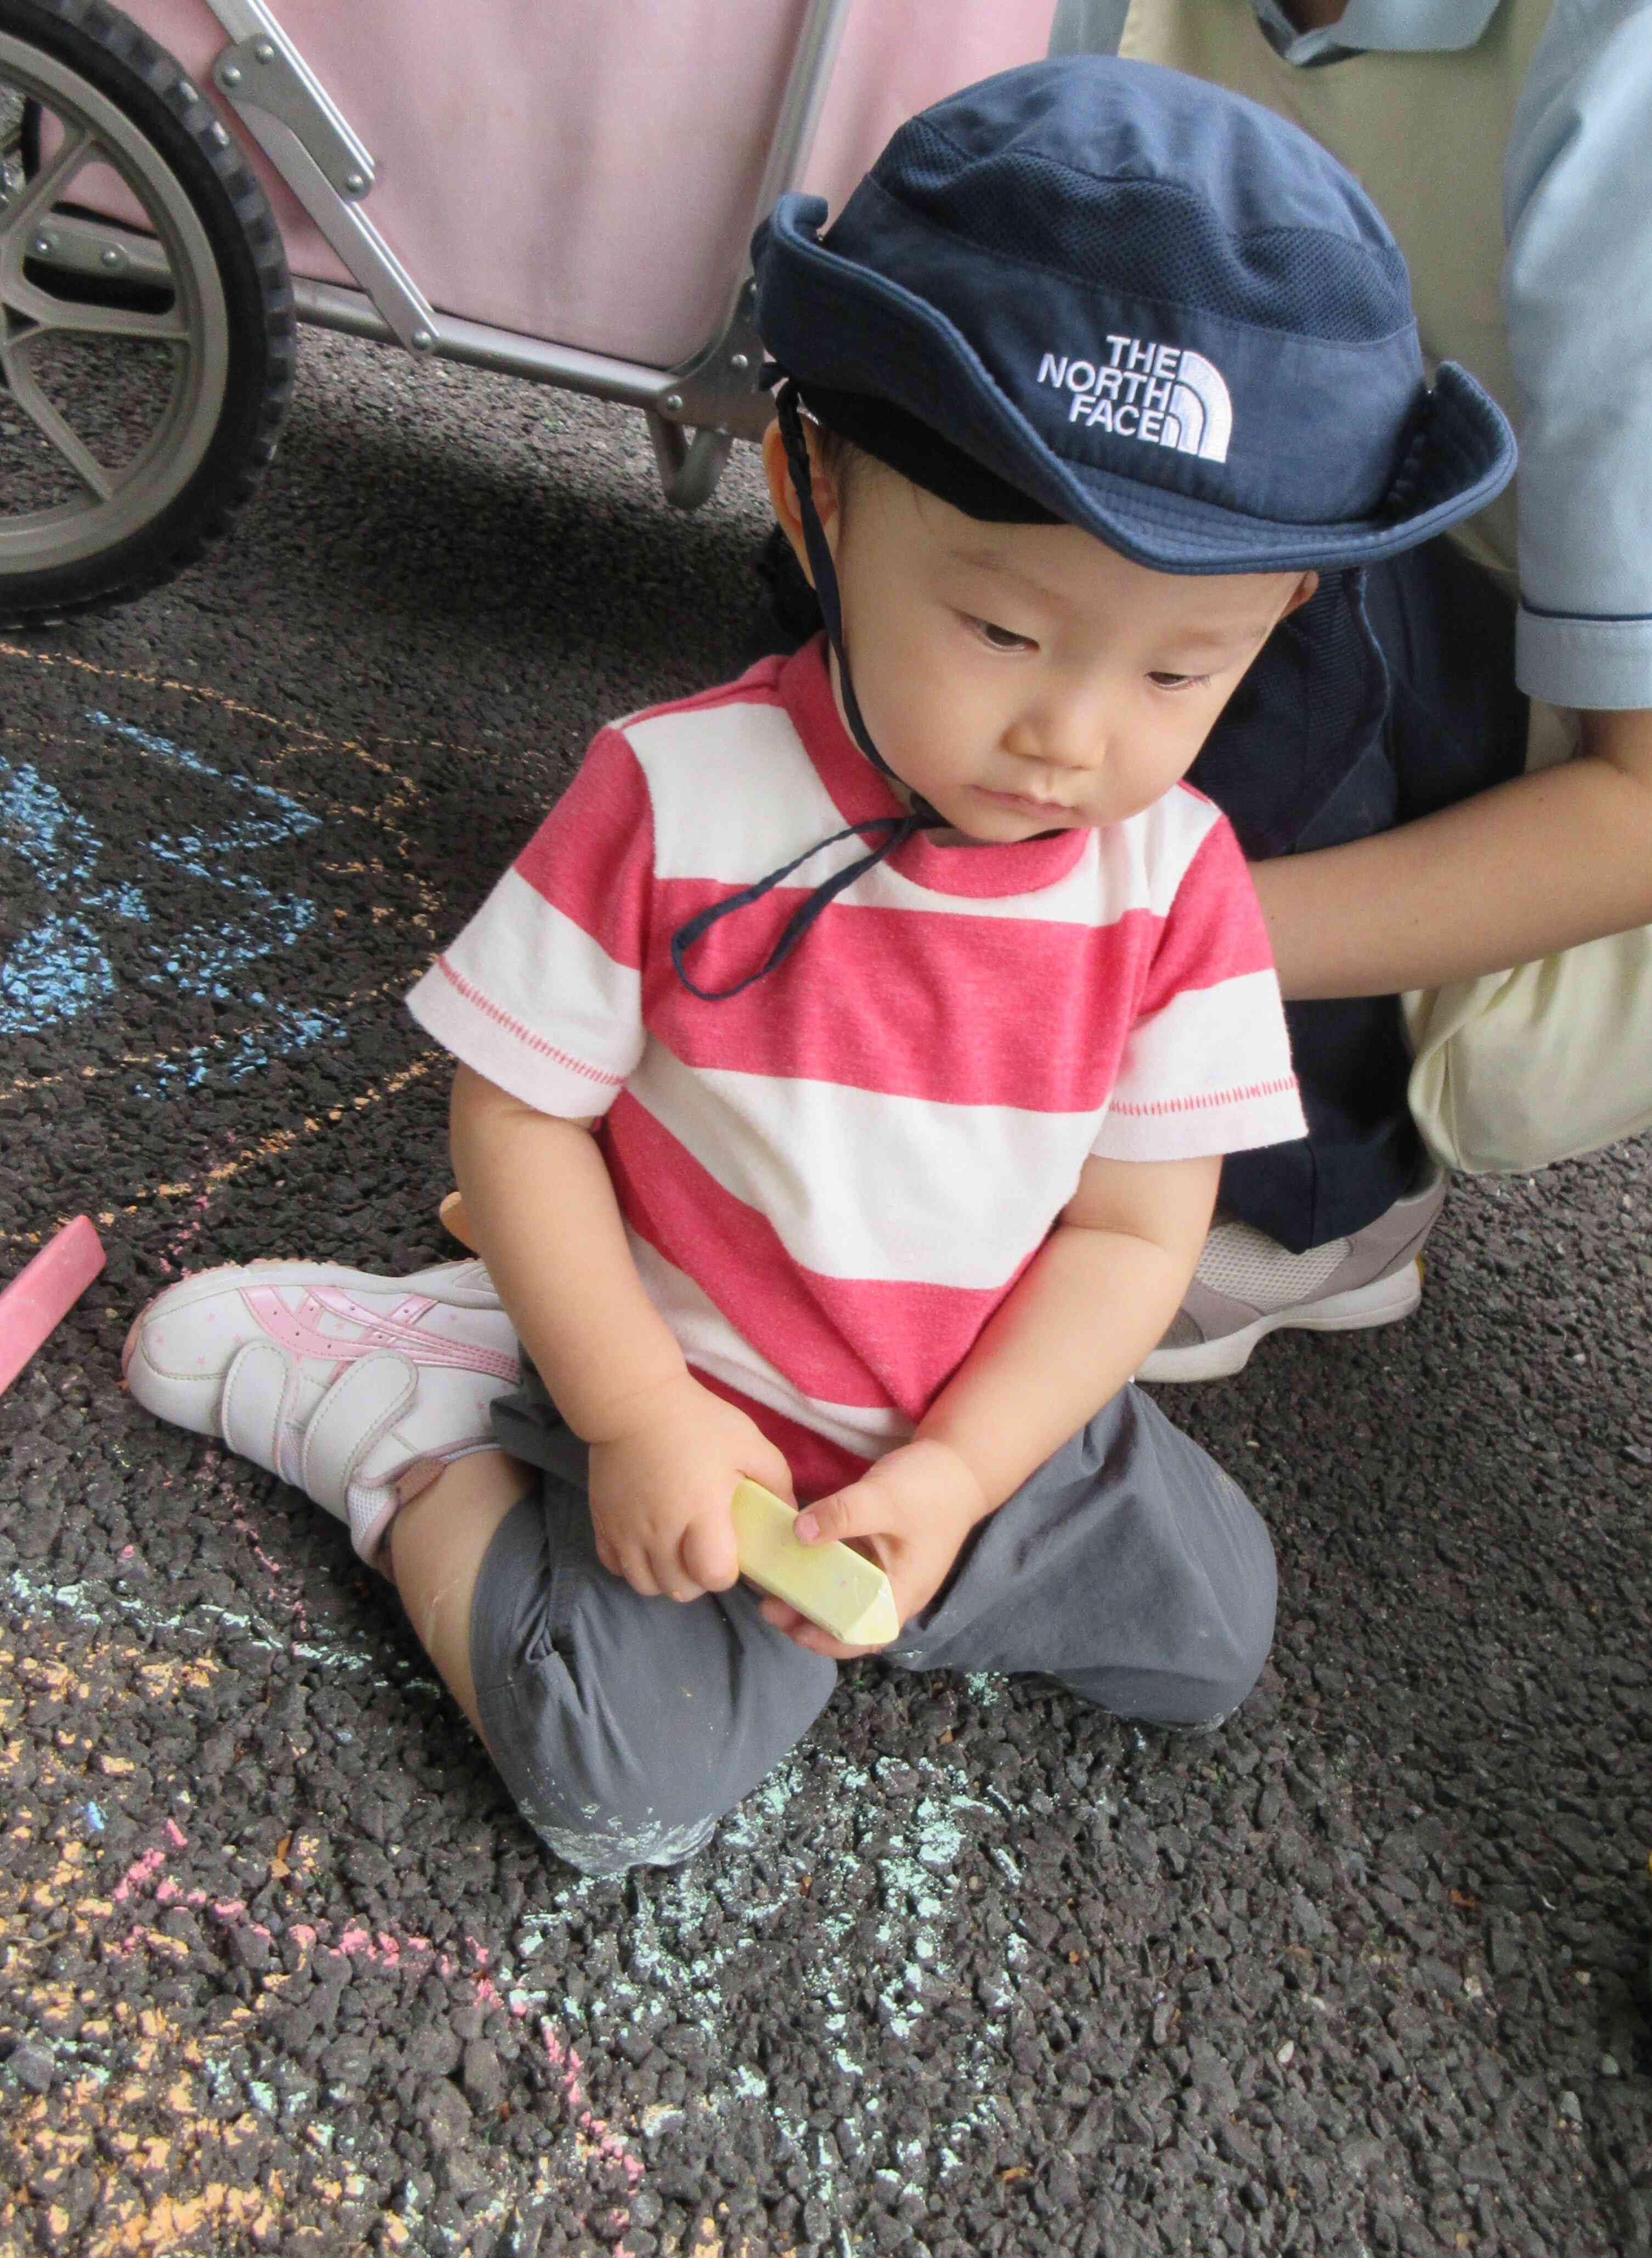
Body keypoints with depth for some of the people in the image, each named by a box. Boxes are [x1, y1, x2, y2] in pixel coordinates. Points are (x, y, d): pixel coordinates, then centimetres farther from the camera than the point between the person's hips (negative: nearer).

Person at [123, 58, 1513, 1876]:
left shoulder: (1176, 882, -12)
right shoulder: (677, 797, -21)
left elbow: (1133, 1230, -9)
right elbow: (516, 1113, -14)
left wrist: (949, 1482, -19)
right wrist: (638, 1418, -19)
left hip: (985, 1427, 4)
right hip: (685, 1408, -4)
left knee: (1212, 1627, 6)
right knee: (633, 1787, -14)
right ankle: (413, 1446, 7)